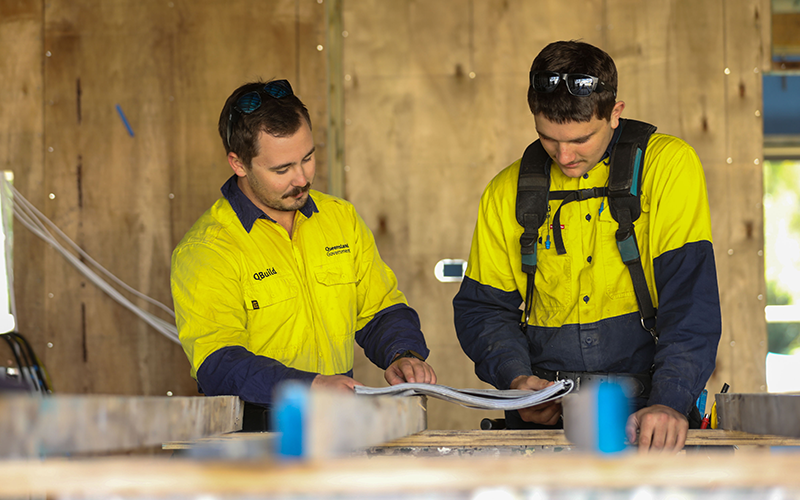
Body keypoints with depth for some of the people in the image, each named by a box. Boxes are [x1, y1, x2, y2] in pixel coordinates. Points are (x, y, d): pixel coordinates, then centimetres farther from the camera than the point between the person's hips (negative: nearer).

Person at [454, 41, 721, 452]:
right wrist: (516, 377, -4)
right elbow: (481, 308, 16)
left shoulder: (668, 165, -2)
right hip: (543, 418, 2)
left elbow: (690, 297, -10)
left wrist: (670, 402, -24)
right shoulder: (508, 192, 9)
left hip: (643, 415, -2)